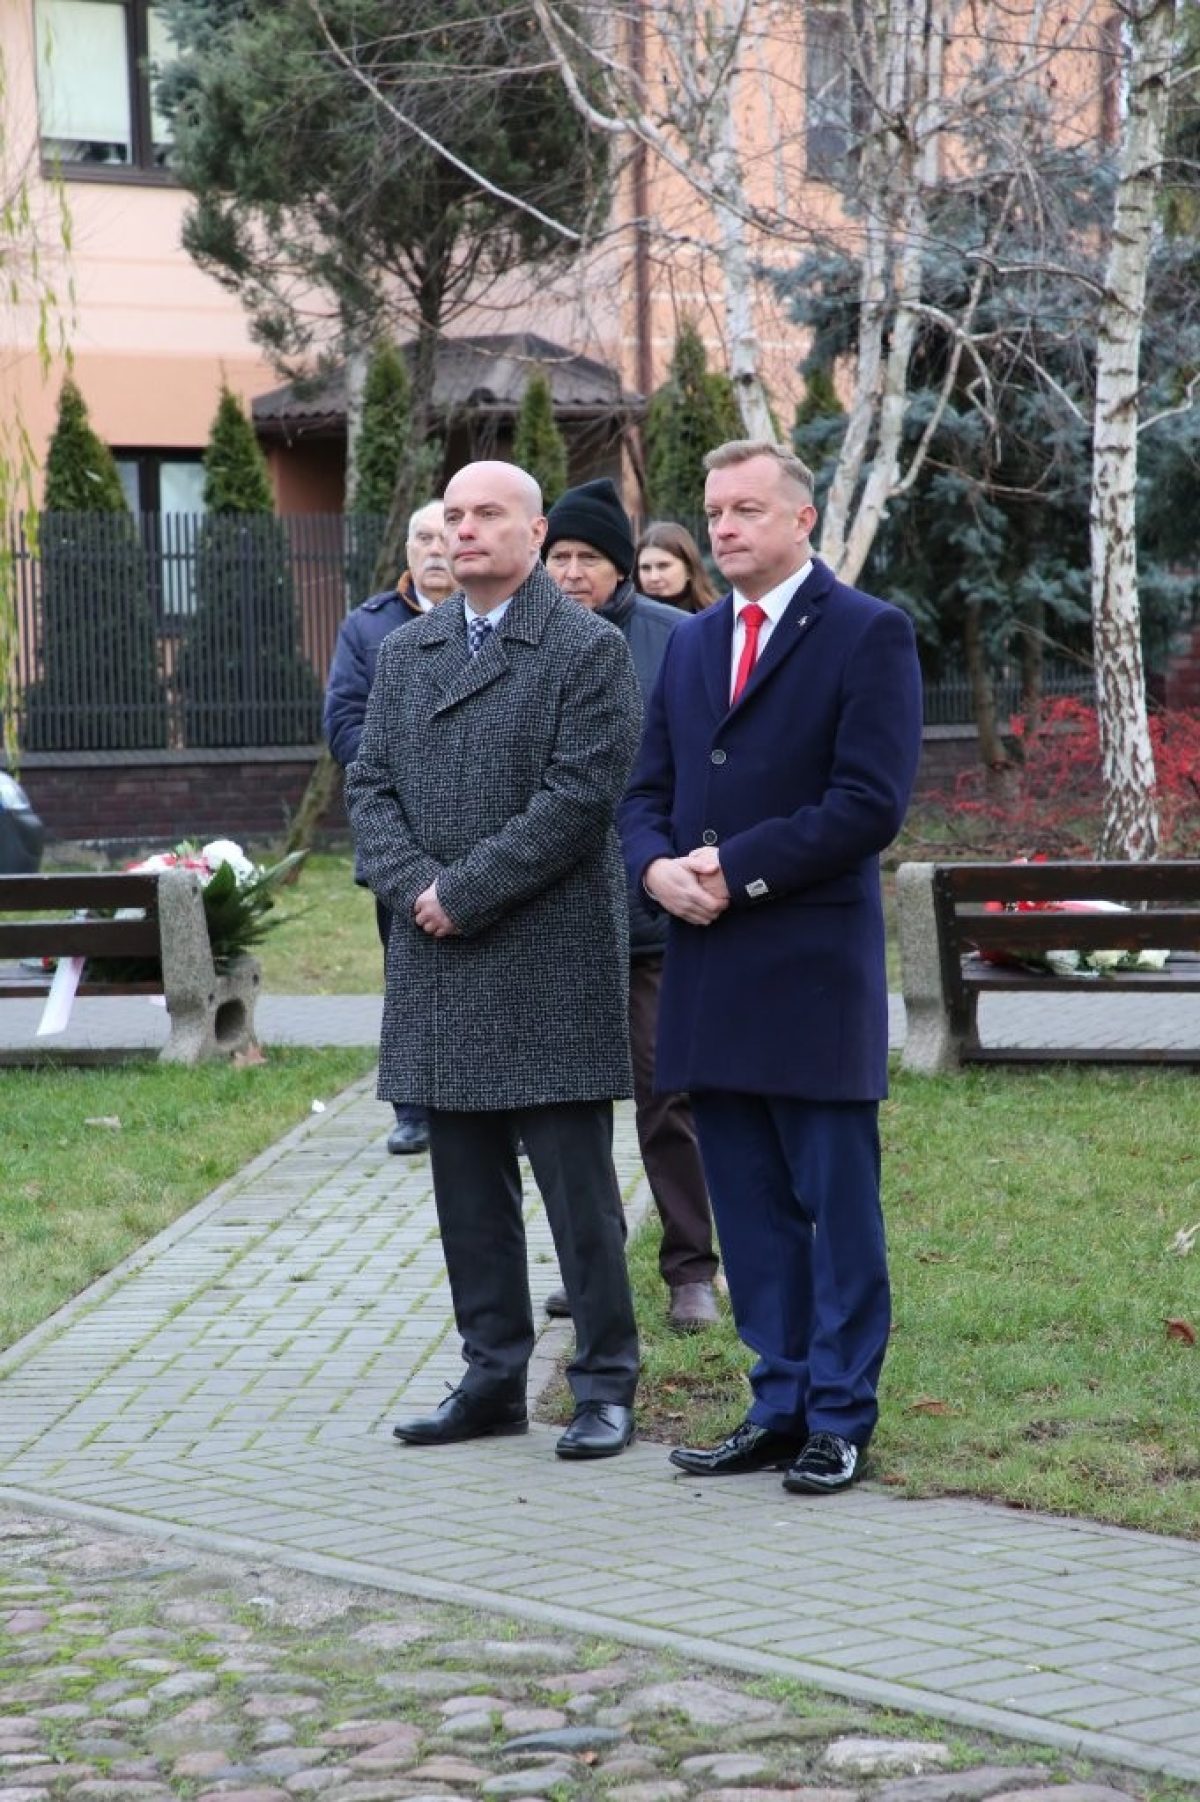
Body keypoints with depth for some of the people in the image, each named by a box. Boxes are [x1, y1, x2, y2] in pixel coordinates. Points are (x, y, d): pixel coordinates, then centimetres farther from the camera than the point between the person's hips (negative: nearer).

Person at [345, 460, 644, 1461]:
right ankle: (493, 1378, 19)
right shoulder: (406, 653, 15)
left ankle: (606, 1385, 6)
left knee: (577, 1184, -2)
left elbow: (579, 797, -13)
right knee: (469, 1186, 10)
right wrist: (413, 887, -7)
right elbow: (371, 784, 11)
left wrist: (463, 893, -15)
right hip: (438, 965, 6)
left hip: (552, 962, -6)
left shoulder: (590, 651, -4)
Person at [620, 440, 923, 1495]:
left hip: (815, 972, -6)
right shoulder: (691, 644, 17)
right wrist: (656, 865, -5)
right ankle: (780, 1408, 18)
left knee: (838, 1208, 1)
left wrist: (738, 869, -15)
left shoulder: (868, 634, -5)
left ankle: (840, 1421, 7)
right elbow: (649, 792, 17)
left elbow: (871, 802, -13)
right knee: (750, 1212, 10)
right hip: (710, 972, 7)